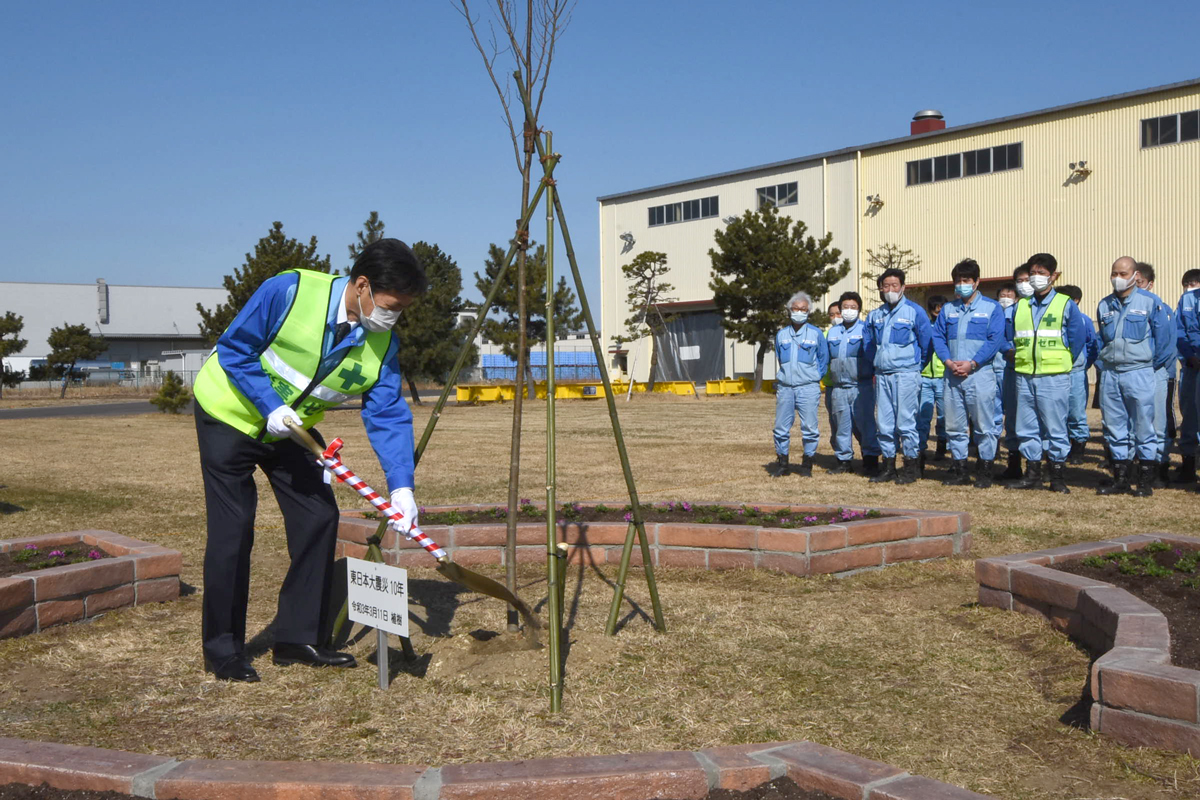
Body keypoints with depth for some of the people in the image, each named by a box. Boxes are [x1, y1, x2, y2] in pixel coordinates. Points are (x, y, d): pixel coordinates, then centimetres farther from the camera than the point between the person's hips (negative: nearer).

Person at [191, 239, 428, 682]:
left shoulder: (382, 343, -13)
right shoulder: (289, 291, -27)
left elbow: (387, 415, -14)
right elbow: (234, 348, -20)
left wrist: (401, 486, -26)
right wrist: (270, 407, -30)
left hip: (292, 429, 6)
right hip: (229, 415, -5)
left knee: (319, 520, -2)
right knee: (233, 530, -8)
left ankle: (299, 638, 11)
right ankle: (223, 650, 6)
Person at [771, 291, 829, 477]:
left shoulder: (815, 333, 3)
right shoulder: (781, 334, 11)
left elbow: (824, 359, 11)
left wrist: (813, 377, 8)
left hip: (808, 388, -3)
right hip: (784, 387, 3)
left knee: (809, 428, -3)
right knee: (781, 427, 1)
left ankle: (807, 464, 8)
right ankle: (782, 463, 11)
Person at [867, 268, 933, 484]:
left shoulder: (914, 311, -3)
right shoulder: (875, 316, 12)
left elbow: (927, 343, 2)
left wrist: (917, 366, 8)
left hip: (905, 375, -5)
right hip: (882, 375, 5)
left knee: (905, 422, -5)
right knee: (884, 423, 6)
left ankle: (910, 468, 3)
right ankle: (888, 468, 13)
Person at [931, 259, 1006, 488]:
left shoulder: (992, 308, 2)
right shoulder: (948, 309, 15)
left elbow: (995, 340, -6)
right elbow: (937, 336, 10)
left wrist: (972, 363, -15)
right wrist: (948, 361, -8)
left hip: (980, 373, -4)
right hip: (952, 375, 4)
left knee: (984, 425, -2)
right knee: (954, 426, 7)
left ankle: (984, 471, 5)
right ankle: (958, 470, 15)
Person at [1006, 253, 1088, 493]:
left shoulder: (1066, 305, 1)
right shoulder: (1021, 306, 14)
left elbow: (1077, 338, 1)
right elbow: (1011, 336, 21)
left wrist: (1062, 363, 1)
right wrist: (1018, 359, 12)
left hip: (1054, 377, -5)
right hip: (1024, 376, 5)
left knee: (1055, 428, -2)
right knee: (1026, 428, 7)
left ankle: (1058, 477, 5)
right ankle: (1032, 475, 15)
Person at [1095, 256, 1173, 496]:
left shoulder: (1149, 302, -3)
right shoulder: (1104, 305, 11)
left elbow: (1165, 336, 0)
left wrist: (1152, 363, 3)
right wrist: (1103, 364, 13)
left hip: (1138, 373, -5)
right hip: (1109, 374, 5)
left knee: (1143, 428, -2)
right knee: (1114, 429, 7)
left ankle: (1146, 482, 5)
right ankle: (1121, 480, 14)